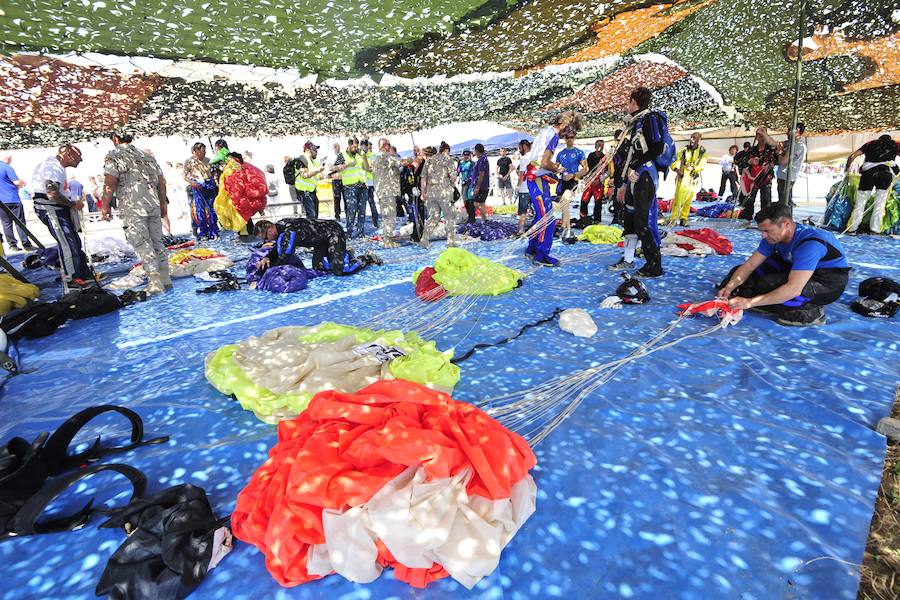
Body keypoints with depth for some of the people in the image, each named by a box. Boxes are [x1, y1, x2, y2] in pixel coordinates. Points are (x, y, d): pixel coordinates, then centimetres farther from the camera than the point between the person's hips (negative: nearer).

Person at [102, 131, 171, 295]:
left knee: (142, 243, -4)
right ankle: (165, 279, 12)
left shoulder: (114, 156, -1)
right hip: (154, 204, 5)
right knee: (157, 241, 10)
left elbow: (110, 183, -10)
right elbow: (161, 182, 15)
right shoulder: (147, 156, 16)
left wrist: (105, 206, -3)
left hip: (132, 207, -5)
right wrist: (163, 203, 22)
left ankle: (155, 282, -9)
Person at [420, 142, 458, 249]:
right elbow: (453, 177, -9)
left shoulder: (429, 160, 12)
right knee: (449, 217, 8)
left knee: (433, 217, 13)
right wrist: (451, 184, 13)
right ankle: (451, 242, 8)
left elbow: (423, 177, 9)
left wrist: (423, 193, 14)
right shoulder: (448, 160, -1)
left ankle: (424, 239, 2)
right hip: (444, 192, -4)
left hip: (430, 192, 5)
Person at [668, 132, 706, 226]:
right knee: (678, 198, -11)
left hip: (693, 179, 1)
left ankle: (683, 219, 11)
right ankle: (673, 218, -11)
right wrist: (677, 169, -18)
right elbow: (674, 160, 2)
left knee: (688, 200, 3)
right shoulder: (684, 150, 3)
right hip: (682, 177, -1)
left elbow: (702, 165, -6)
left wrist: (691, 168, -24)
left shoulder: (702, 152, 4)